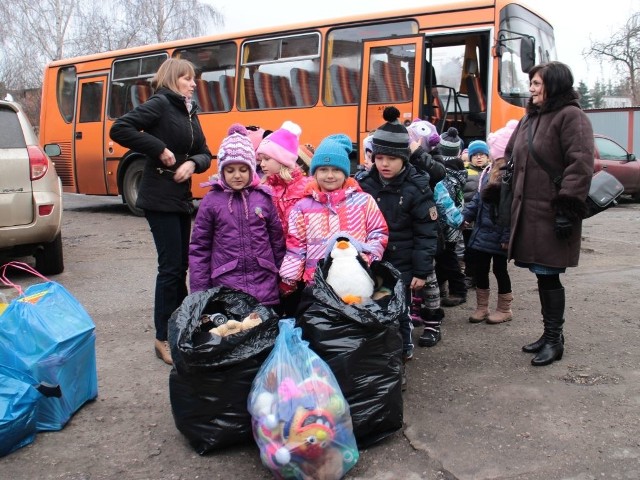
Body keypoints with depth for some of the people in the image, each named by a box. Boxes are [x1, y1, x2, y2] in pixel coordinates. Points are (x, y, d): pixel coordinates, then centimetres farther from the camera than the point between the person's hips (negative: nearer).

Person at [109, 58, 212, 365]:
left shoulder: (190, 113, 15)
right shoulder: (160, 104, -9)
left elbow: (205, 154, 13)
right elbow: (120, 129, -20)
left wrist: (193, 163, -9)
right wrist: (159, 149, -19)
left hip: (181, 198, 8)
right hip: (159, 199, -8)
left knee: (181, 265, 12)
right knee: (170, 266, -6)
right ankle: (163, 339, 4)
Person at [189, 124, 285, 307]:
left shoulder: (264, 198, 2)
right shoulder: (211, 201, -1)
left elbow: (278, 242, 8)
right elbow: (199, 248, 2)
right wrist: (199, 291, -2)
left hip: (265, 287, 2)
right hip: (225, 287, -1)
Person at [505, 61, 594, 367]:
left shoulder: (571, 117, -9)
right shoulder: (530, 119, 16)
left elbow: (580, 166, -17)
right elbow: (511, 158, 22)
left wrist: (568, 208, -21)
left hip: (552, 213, -7)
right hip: (528, 211, 7)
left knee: (549, 275, -2)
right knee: (542, 275, 12)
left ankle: (554, 339, 11)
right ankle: (549, 334, 24)